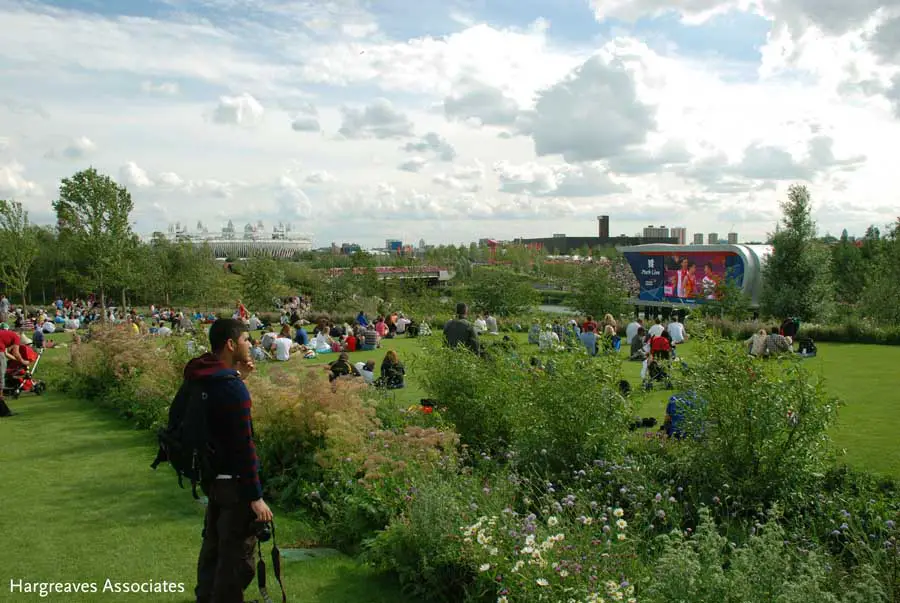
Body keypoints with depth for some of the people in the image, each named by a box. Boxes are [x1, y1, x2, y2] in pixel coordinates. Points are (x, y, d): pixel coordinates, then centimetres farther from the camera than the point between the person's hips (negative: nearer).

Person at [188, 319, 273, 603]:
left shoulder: (200, 378, 2)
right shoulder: (232, 389, -25)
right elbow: (243, 446, -25)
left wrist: (236, 376, 4)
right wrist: (255, 496, -21)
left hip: (210, 475, 9)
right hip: (233, 481, -9)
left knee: (213, 542, 25)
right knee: (237, 553, 3)